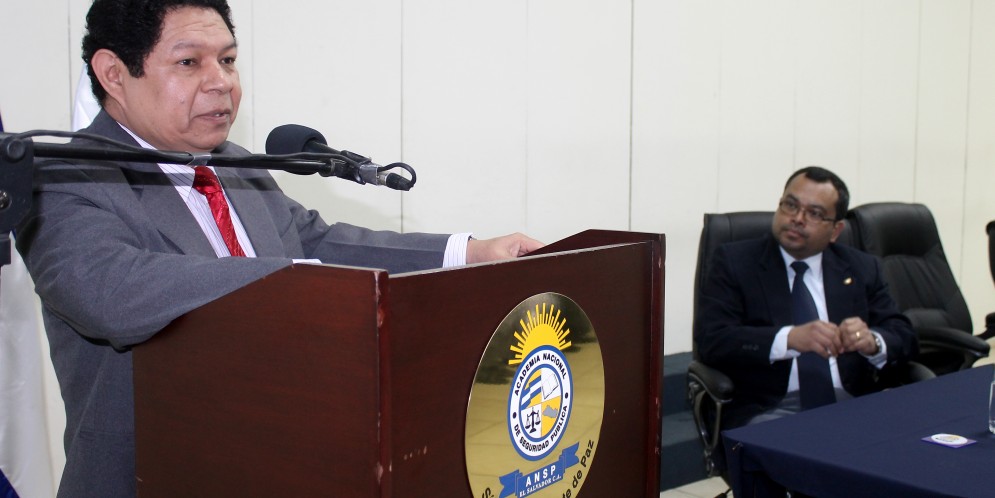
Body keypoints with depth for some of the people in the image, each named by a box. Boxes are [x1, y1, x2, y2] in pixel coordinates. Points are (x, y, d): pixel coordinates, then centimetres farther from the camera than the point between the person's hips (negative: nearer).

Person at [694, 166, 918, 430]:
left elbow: (904, 338, 13)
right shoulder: (735, 261, 7)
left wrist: (873, 342, -12)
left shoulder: (862, 268, 18)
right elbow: (711, 339, -6)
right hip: (768, 408, -4)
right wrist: (789, 338, -21)